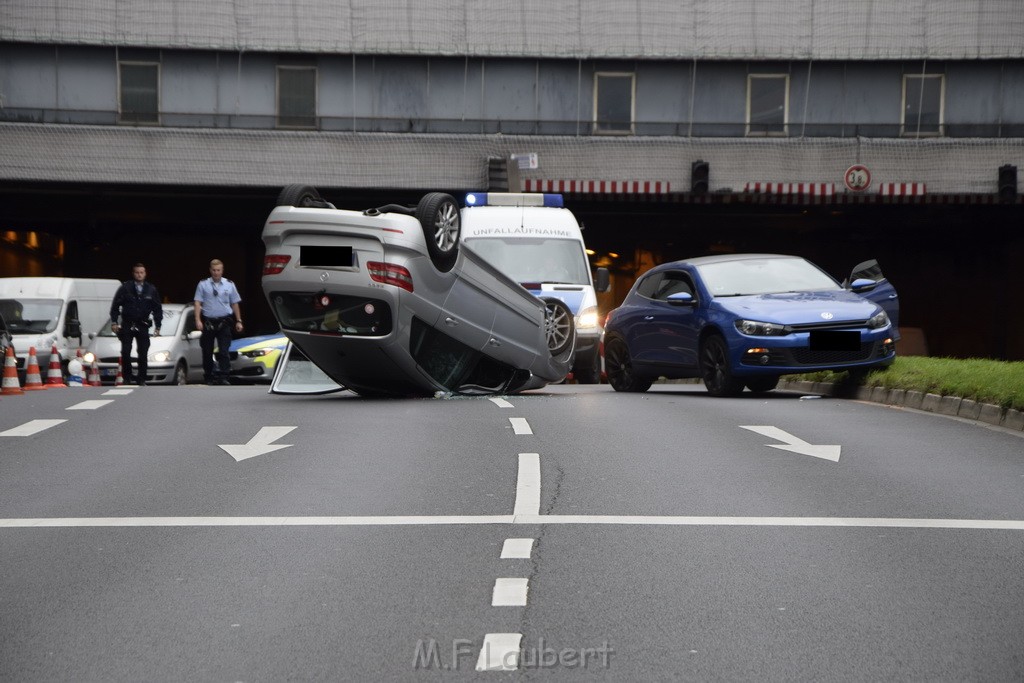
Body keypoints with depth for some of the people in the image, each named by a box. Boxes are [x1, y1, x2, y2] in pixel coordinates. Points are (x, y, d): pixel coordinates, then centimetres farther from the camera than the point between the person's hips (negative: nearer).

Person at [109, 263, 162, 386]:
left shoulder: (151, 290, 7)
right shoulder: (125, 288, 1)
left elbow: (157, 309, 11)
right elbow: (115, 306, 3)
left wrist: (157, 326, 6)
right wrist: (114, 322, -4)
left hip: (142, 326, 1)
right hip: (127, 326, -1)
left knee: (143, 354, -1)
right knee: (125, 353, -4)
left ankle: (141, 379, 6)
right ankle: (127, 378, 5)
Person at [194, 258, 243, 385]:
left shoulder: (229, 285, 8)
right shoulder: (203, 284, 4)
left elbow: (235, 304, 14)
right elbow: (198, 303, 1)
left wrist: (238, 321, 11)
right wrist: (198, 320, -10)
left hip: (224, 322, 0)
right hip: (208, 322, 0)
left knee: (224, 351, -10)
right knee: (207, 352, 6)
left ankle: (223, 377, -13)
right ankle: (209, 378, 16)